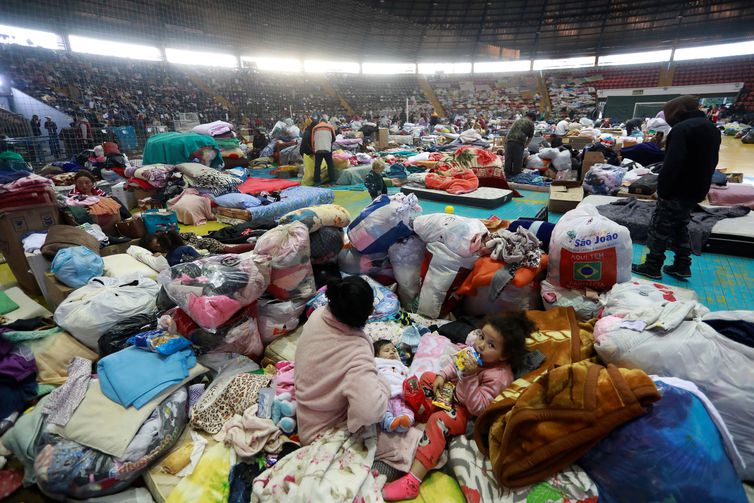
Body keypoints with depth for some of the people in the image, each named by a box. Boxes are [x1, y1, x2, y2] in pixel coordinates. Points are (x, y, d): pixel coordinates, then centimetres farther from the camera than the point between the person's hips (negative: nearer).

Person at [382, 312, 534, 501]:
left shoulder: (496, 377, -32)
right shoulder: (476, 351, -12)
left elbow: (478, 408, -34)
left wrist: (470, 377, -43)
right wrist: (443, 376, -6)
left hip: (467, 413, -9)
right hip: (456, 394, 9)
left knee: (438, 420, -31)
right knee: (428, 377, 11)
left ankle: (411, 482, -32)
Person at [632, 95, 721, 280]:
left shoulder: (682, 128, -17)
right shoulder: (711, 128, 14)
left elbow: (672, 164, -26)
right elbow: (711, 161, 20)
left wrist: (662, 190, -21)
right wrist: (701, 185, 23)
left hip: (678, 190, -9)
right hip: (696, 190, 9)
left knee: (660, 228, 0)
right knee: (680, 226, 18)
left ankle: (652, 267, 5)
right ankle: (682, 266, 22)